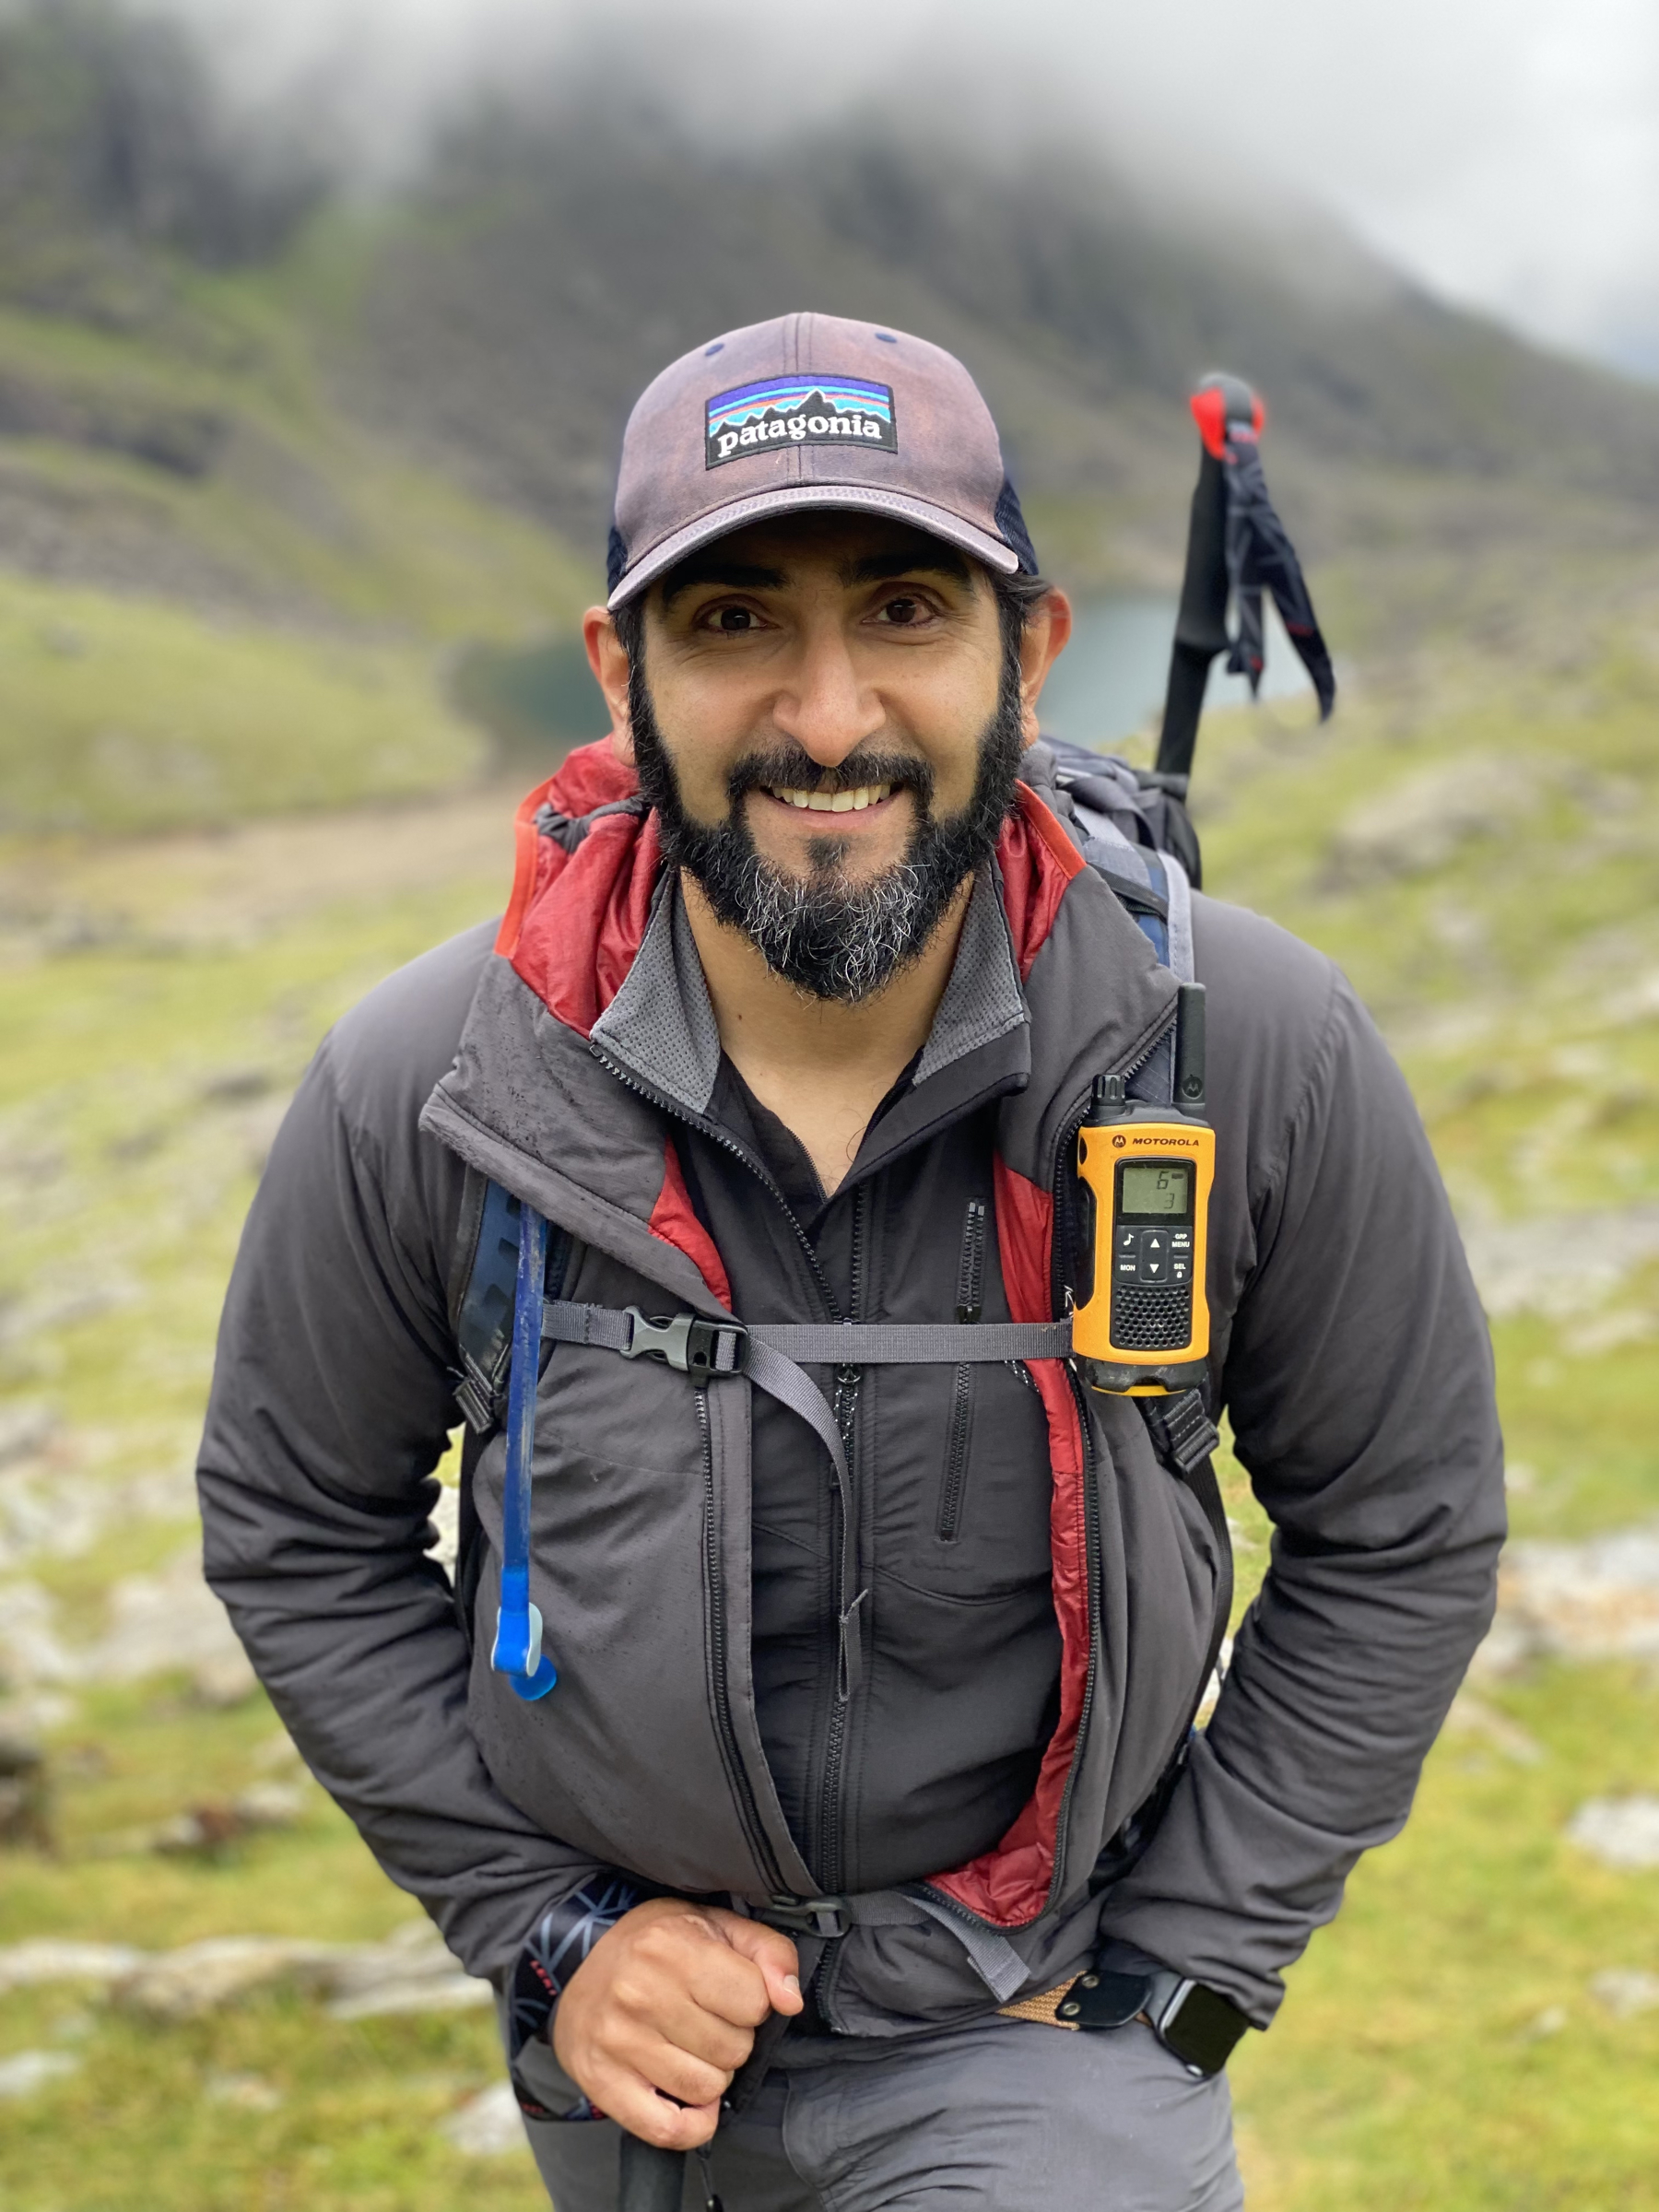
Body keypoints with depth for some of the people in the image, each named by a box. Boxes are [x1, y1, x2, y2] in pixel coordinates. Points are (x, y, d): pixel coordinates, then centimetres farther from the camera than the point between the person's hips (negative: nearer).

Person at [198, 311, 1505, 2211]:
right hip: (632, 2003, 2)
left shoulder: (1260, 1053, -19)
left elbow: (1399, 1526, -5)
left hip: (1036, 2029, -1)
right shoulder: (416, 1093, -17)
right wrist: (540, 1927, -5)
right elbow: (297, 1527, -1)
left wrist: (1172, 1979, -5)